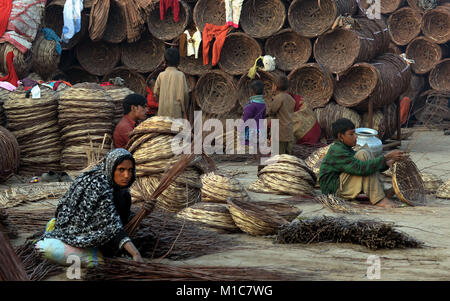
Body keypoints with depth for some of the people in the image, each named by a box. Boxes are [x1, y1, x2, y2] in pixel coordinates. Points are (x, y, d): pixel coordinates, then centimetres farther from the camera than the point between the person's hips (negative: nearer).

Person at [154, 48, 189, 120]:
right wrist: (184, 110, 6)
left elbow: (156, 93, 7)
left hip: (163, 111, 3)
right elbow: (185, 93, -5)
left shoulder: (161, 75, 4)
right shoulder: (180, 75, -4)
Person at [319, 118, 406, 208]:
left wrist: (390, 162, -3)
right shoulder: (337, 152, -18)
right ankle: (378, 199, -22)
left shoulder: (347, 149, 14)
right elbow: (362, 169, -28)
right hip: (335, 190, -10)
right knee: (363, 154, -18)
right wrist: (387, 156, -25)